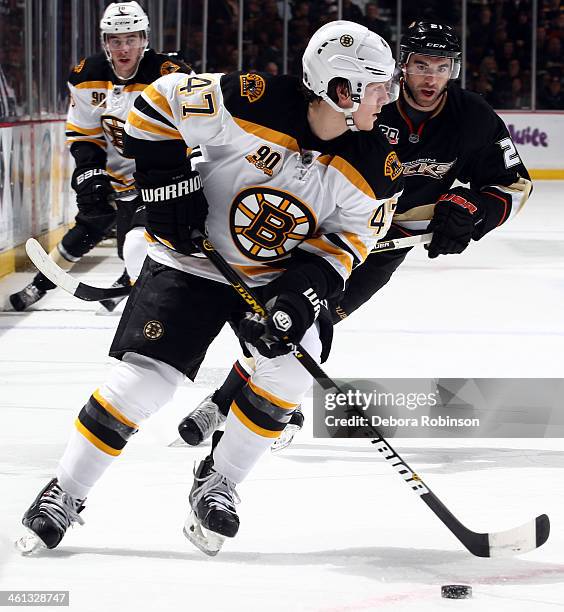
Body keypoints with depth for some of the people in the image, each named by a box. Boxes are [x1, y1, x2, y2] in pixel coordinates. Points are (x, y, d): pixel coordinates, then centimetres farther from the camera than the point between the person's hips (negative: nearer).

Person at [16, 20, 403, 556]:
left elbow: (346, 240, -6)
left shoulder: (374, 170, -15)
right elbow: (158, 100, -16)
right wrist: (166, 185, -17)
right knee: (143, 378, -10)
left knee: (292, 366, -19)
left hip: (280, 272, 3)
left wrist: (301, 292, -22)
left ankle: (217, 484, 3)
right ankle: (65, 493, 8)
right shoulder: (253, 104, -28)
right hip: (192, 260, -3)